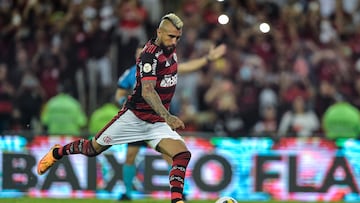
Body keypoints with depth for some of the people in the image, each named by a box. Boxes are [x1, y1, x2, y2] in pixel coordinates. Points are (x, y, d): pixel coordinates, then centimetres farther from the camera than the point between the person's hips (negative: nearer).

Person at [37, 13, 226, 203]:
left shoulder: (169, 48, 5)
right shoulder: (150, 55, -22)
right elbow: (147, 91, -36)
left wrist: (208, 58, 33)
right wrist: (167, 116, -48)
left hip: (158, 123, 7)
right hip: (134, 117, -7)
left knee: (183, 155, -17)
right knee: (93, 148, 8)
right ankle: (58, 152, 37)